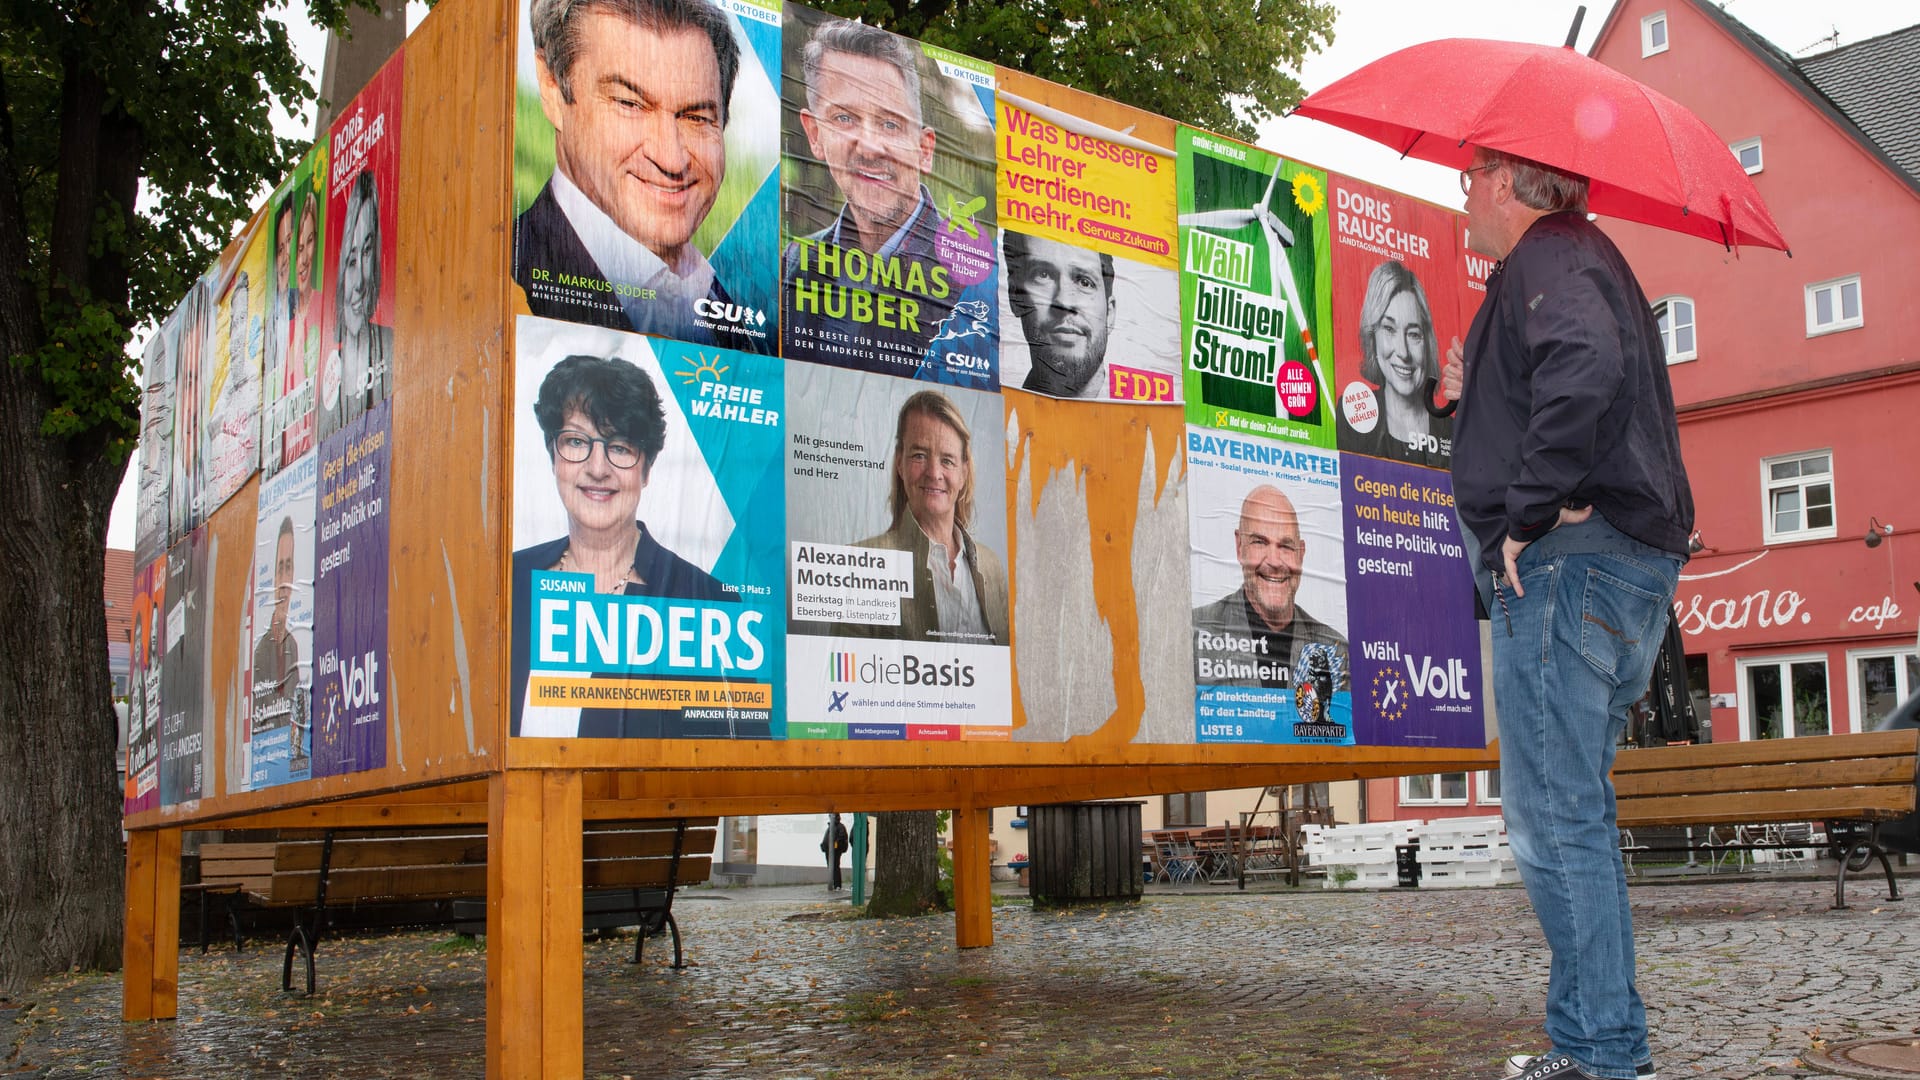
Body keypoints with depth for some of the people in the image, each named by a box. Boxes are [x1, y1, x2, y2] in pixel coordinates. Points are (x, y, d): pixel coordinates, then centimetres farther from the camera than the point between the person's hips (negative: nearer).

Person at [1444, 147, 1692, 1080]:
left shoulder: (1546, 258, -7)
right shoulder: (1590, 259, 26)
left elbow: (1586, 370, -29)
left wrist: (1529, 512, -24)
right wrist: (1480, 395, 29)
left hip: (1566, 559, -11)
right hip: (1634, 562, 11)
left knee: (1553, 813, -8)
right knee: (1570, 811, 14)